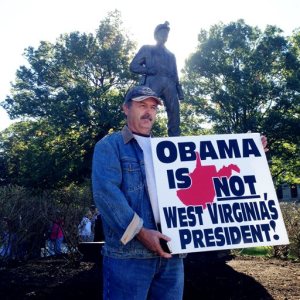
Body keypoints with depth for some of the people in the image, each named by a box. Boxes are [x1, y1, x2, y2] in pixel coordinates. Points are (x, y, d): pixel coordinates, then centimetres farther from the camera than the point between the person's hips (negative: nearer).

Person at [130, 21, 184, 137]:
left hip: (169, 84, 4)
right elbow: (133, 66, 10)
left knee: (174, 113, -9)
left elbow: (175, 75, 26)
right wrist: (151, 70, -5)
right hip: (153, 82, -4)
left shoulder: (171, 55, 33)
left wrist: (180, 91, 10)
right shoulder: (147, 49, 21)